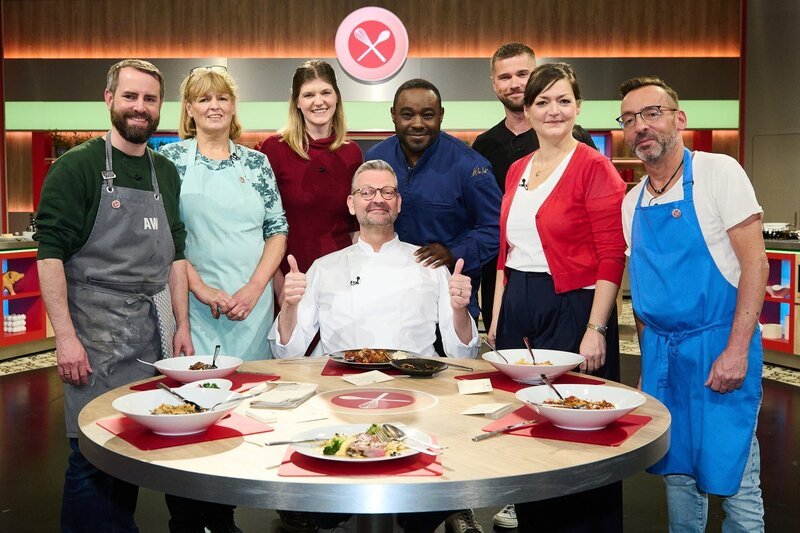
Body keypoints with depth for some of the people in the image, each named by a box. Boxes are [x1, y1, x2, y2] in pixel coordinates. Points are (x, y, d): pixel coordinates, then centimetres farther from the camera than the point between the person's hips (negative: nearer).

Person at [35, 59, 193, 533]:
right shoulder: (77, 166, -5)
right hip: (96, 331, -5)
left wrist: (182, 326, 11)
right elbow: (50, 253, -10)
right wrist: (65, 336, -15)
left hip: (155, 330, 5)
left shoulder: (166, 173, 12)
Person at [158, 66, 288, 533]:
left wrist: (253, 289, -5)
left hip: (252, 301, 3)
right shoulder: (171, 158, 3)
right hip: (192, 301, -2)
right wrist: (203, 289, -11)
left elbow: (278, 231, 8)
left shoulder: (256, 162, 10)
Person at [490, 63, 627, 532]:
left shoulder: (594, 168, -8)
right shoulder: (517, 171, 12)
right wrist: (496, 319, 11)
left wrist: (596, 330, -16)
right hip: (517, 309, 6)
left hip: (571, 308, -6)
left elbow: (613, 256, -11)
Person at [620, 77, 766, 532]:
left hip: (719, 345, -5)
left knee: (732, 480, 0)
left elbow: (755, 264, -13)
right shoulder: (632, 201, 8)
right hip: (661, 351, 5)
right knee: (677, 473, 14)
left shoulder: (718, 172, -8)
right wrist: (650, 358, 11)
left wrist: (736, 351, -19)